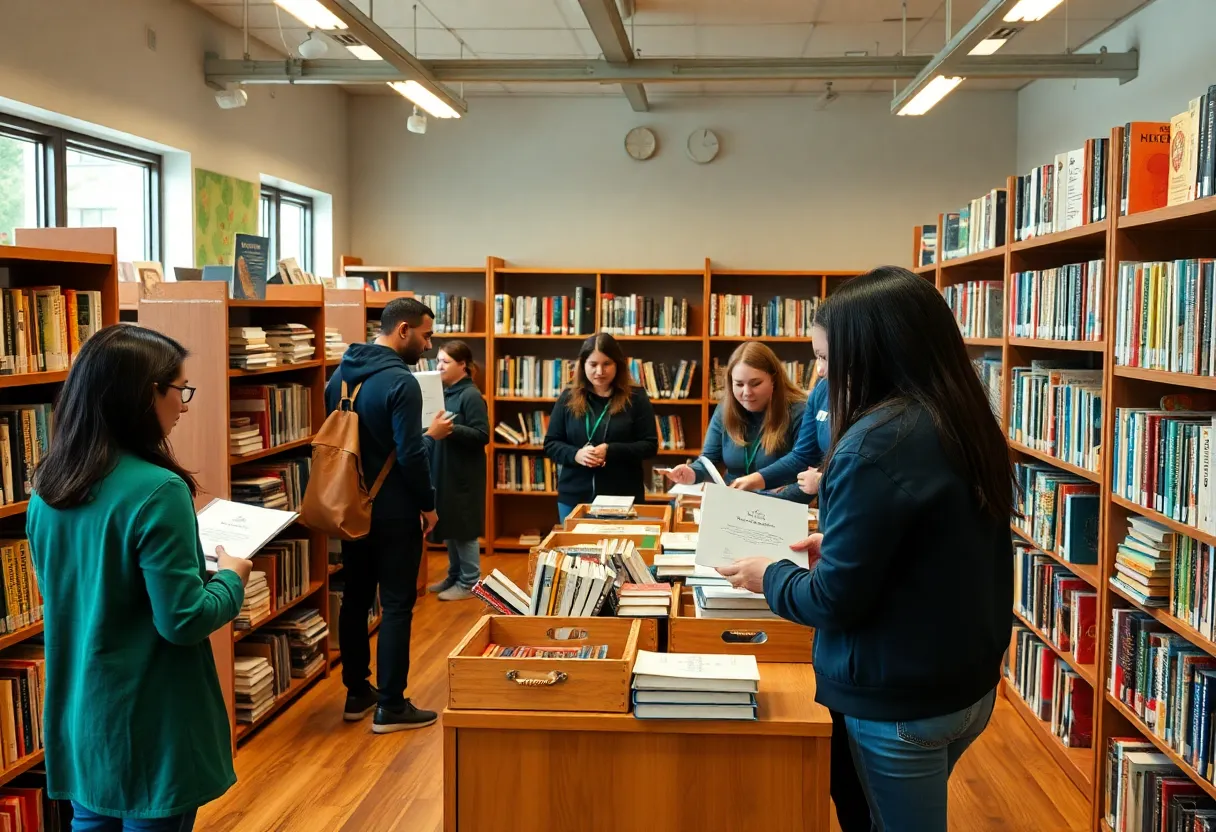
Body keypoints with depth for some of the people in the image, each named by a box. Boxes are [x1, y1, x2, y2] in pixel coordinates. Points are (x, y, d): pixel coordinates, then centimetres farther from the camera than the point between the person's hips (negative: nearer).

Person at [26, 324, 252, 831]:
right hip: (148, 720, -7)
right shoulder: (157, 491, -23)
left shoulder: (49, 486, 2)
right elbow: (183, 620, -22)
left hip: (77, 709, 7)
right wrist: (232, 578, -5)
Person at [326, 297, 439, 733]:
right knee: (397, 604, 0)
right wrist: (428, 504, -9)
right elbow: (410, 453, -22)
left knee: (355, 598, 14)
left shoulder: (340, 375, 7)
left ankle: (357, 693, 24)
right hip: (393, 510, -8)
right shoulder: (400, 382, -19)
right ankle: (390, 706, 5)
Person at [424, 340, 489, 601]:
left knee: (464, 529, 0)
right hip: (443, 471, 8)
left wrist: (451, 429, -29)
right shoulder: (444, 392, 10)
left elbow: (482, 436, -19)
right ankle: (455, 576, 27)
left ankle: (469, 582, 10)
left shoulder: (471, 396, -14)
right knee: (449, 527, 15)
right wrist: (433, 429, -2)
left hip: (464, 474, -8)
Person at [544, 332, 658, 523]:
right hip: (574, 497, 2)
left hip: (623, 498, -2)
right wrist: (575, 454, -16)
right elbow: (550, 444, 5)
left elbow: (650, 445, -4)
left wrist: (610, 451, -19)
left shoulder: (635, 397, -2)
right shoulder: (568, 397, 4)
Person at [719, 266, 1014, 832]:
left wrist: (769, 577, -4)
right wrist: (839, 544, 13)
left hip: (902, 700, -8)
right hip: (969, 681, 8)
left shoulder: (878, 442, -25)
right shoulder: (968, 425, 1)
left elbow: (837, 599, -22)